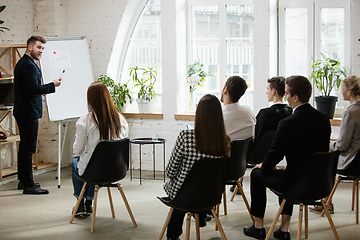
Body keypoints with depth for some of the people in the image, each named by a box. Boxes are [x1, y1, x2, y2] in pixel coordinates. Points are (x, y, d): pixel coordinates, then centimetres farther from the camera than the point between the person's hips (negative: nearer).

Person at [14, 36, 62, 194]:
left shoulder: (22, 63, 17)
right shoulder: (29, 65, -16)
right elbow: (34, 88, -26)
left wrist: (42, 90, 17)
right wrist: (53, 85, -16)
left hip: (22, 111, 11)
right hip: (29, 112, -11)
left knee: (24, 146, 18)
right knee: (28, 148, -8)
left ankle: (23, 180, 27)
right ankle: (28, 185, -5)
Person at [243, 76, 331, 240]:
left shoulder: (288, 124, -22)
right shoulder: (323, 119, -1)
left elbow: (275, 154, -12)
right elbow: (322, 151, 11)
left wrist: (263, 166, 11)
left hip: (296, 183, -7)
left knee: (257, 173, 18)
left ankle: (258, 227, 27)